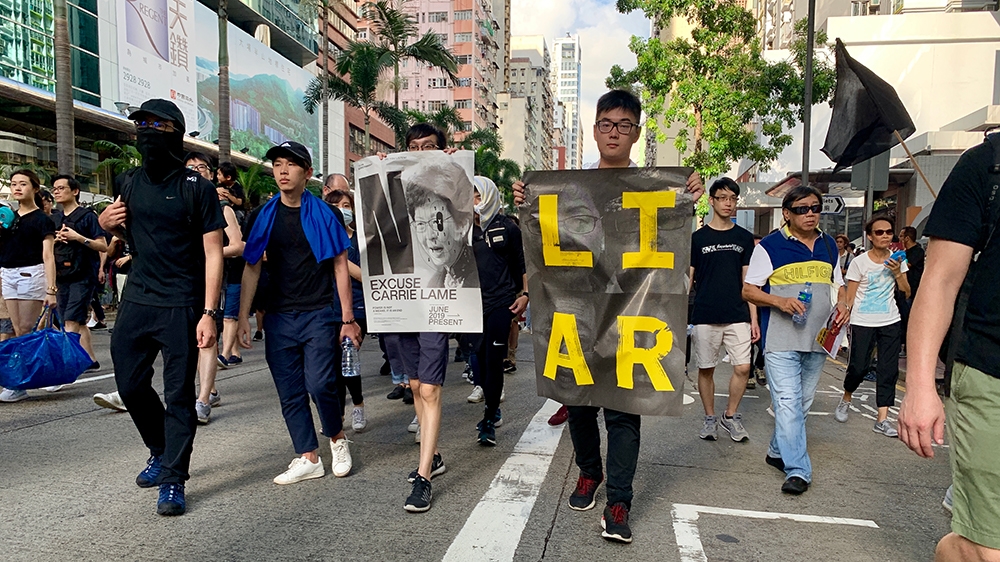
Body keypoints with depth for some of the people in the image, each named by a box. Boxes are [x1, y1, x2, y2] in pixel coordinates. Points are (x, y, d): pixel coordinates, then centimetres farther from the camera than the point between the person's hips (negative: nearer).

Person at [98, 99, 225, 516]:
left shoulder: (197, 188, -6)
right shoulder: (127, 183, 10)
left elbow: (213, 252, -9)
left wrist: (209, 313, -17)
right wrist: (109, 225, 0)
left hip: (181, 306, -5)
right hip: (136, 301, 6)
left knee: (179, 394, 0)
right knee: (130, 384, 12)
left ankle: (173, 480, 12)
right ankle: (160, 450, 36)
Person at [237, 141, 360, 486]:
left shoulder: (324, 214, 0)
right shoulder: (263, 217, 8)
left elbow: (340, 268, 0)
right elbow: (252, 269, 10)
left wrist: (348, 319, -4)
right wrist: (243, 318, 4)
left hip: (319, 314, -3)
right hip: (278, 318, 4)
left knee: (320, 384, -12)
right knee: (290, 393, 5)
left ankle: (337, 438, 15)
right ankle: (308, 459, 18)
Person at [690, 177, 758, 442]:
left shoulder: (745, 237, 8)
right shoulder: (697, 237, 2)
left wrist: (754, 319, 4)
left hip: (738, 316, 2)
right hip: (705, 317, -1)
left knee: (743, 368, -3)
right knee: (706, 369, 5)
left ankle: (730, 416, 18)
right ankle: (710, 418, 22)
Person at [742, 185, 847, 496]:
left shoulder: (829, 245, 13)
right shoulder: (770, 246, -4)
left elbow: (838, 283, 23)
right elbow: (748, 290, -5)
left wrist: (842, 304, 1)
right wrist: (780, 301, -20)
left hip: (818, 339, 6)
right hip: (781, 338, -6)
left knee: (803, 401, 14)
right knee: (787, 402, -11)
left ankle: (778, 451, 29)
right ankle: (797, 469, -5)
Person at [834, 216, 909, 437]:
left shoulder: (896, 259, 5)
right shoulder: (859, 262, -5)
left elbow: (906, 293, 5)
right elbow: (849, 296, -3)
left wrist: (898, 273, -10)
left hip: (890, 322, 3)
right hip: (862, 322, -3)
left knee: (889, 369, 1)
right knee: (858, 367, -4)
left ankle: (882, 419, 7)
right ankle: (846, 400, 26)